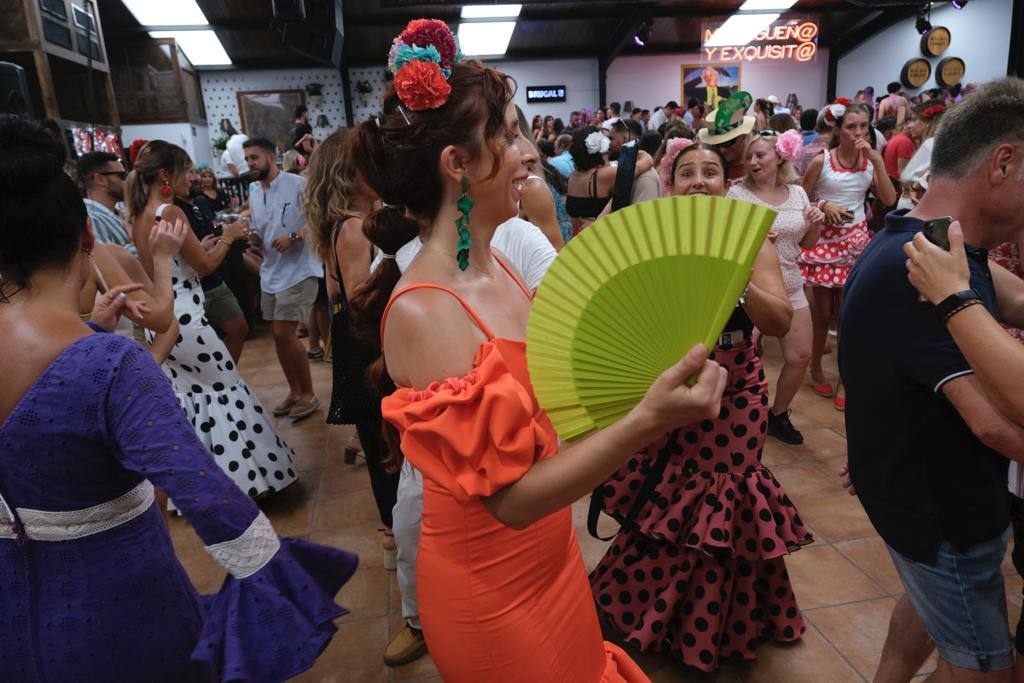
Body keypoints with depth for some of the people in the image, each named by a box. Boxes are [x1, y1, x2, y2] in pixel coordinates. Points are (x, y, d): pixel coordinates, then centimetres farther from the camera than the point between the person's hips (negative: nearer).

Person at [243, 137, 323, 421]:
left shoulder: (297, 184, -9)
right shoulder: (253, 193, 13)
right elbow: (260, 237, 17)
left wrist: (294, 236, -23)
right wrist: (250, 236, -4)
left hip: (298, 271, -7)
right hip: (271, 272, 8)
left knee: (284, 334, -11)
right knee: (279, 335, 10)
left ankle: (308, 394, 4)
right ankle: (294, 392, 25)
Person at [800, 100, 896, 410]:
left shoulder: (870, 161, 3)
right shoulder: (821, 161, -6)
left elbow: (889, 200, -8)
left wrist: (877, 161, -13)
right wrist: (824, 205, -18)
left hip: (856, 240, 2)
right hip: (825, 239, -2)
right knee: (822, 310, 6)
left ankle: (845, 379, 13)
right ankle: (816, 369, 26)